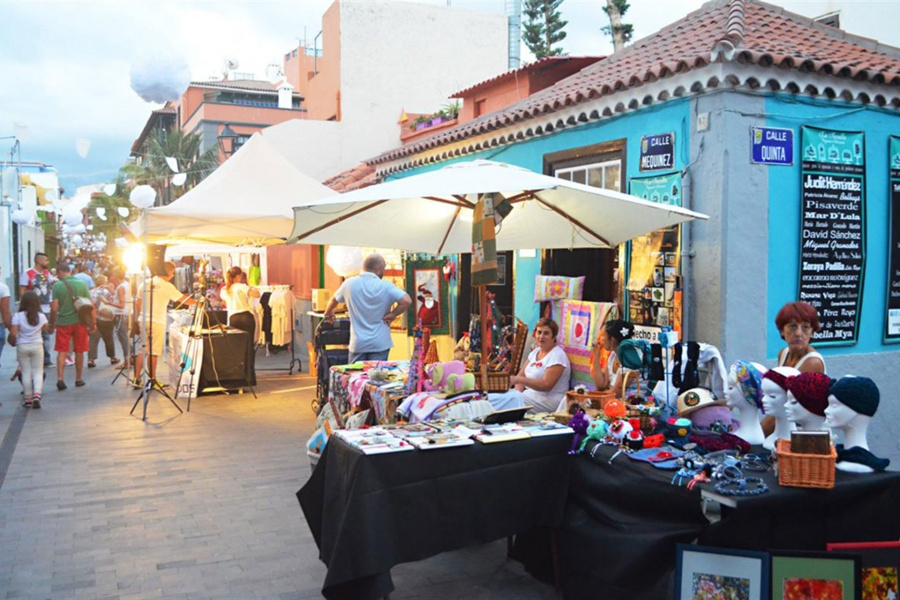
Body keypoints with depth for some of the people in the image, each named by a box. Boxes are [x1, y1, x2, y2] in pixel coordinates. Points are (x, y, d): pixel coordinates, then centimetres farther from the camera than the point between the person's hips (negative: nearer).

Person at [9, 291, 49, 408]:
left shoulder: (18, 316, -9)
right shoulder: (41, 316, -3)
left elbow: (13, 333, -14)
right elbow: (46, 328, 15)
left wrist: (14, 339, 5)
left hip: (22, 346, 0)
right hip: (37, 346, 1)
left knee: (26, 373, 8)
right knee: (38, 372, 6)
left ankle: (28, 398, 13)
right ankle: (37, 394, -14)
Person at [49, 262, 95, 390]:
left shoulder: (57, 286, -5)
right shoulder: (82, 284, -1)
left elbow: (54, 308, -8)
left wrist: (52, 324, 4)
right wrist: (93, 322, 4)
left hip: (63, 323, -1)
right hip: (79, 322, 1)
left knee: (62, 351, 7)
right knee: (79, 352, 11)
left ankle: (60, 378, -4)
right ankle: (78, 379, 18)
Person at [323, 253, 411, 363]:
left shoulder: (349, 283, 1)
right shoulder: (386, 286, -9)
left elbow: (334, 300, 17)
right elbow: (407, 301, -20)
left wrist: (328, 314, 37)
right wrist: (392, 314, -6)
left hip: (357, 343, 2)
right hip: (380, 344, -2)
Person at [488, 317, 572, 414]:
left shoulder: (557, 355, -12)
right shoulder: (536, 351, 15)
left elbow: (546, 385, -22)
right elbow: (521, 374, 12)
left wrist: (518, 379, -26)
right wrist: (518, 392, -9)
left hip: (548, 400, -7)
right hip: (530, 394, 7)